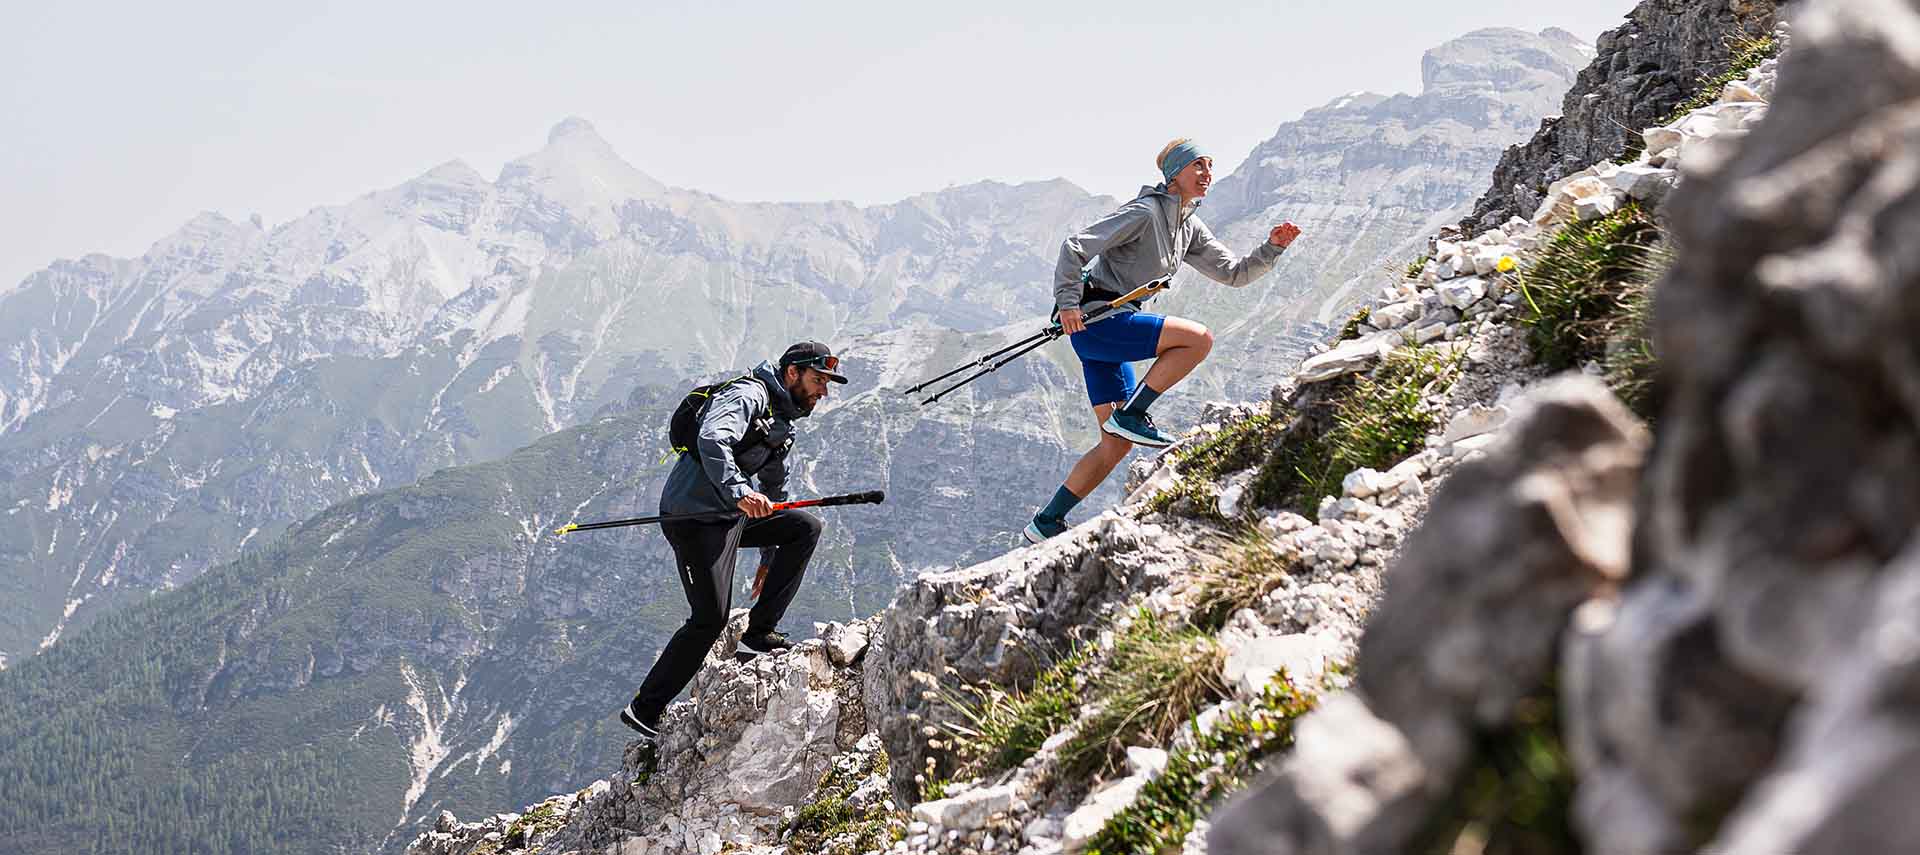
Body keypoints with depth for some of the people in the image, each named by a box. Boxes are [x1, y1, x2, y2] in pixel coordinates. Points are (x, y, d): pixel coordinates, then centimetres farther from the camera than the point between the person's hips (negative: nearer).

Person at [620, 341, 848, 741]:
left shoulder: (782, 422, 19)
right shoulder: (747, 395, -12)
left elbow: (774, 490, 29)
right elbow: (712, 441, -32)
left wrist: (769, 558, 32)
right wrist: (740, 493, -46)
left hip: (731, 513, 9)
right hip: (695, 516, -9)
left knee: (805, 527, 0)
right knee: (710, 619, -12)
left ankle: (759, 633, 0)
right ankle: (644, 709, -1)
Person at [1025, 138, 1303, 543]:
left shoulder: (1190, 228, 15)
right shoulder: (1145, 212, -12)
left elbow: (1235, 274, 18)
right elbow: (1075, 247, -16)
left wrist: (1272, 248, 3)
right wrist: (1068, 302, -23)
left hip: (1111, 328, 9)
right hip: (1096, 318, -9)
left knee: (1117, 445, 6)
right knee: (1198, 337, -21)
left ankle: (1046, 523, 9)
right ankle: (1131, 415, -14)